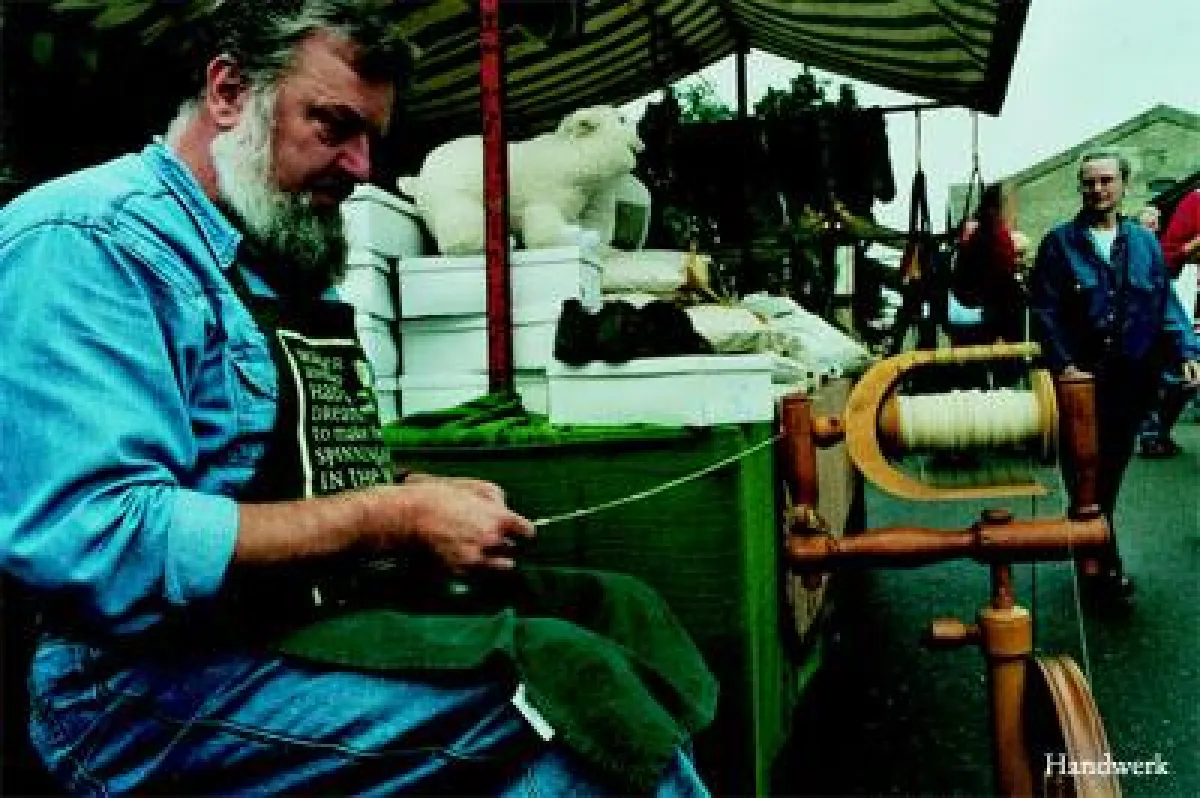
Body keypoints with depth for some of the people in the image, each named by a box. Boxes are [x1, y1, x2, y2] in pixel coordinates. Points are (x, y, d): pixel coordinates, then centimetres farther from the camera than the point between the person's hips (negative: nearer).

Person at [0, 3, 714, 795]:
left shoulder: (289, 264, 16)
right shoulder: (88, 241, -12)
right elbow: (95, 547, -24)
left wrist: (425, 496, 1)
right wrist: (395, 518, -19)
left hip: (340, 606, 9)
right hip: (169, 673, -8)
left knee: (621, 611, -1)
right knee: (566, 682, -25)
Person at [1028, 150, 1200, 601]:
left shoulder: (1144, 242, 9)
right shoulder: (1060, 243, -1)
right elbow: (1044, 310, -7)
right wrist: (1065, 365, -17)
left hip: (1133, 379, 4)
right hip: (1082, 379, -4)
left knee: (1112, 469, 15)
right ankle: (1105, 562, 9)